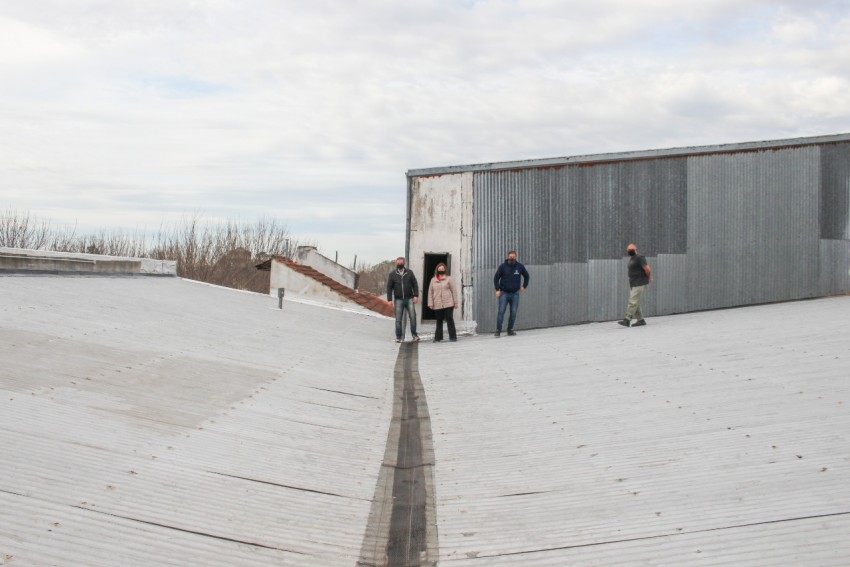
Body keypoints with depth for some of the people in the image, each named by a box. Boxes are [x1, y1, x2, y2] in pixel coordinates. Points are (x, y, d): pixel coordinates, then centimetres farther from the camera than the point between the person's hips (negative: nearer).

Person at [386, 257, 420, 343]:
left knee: (413, 317, -7)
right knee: (398, 319, 1)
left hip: (409, 299, 0)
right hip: (398, 300, 0)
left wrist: (416, 295, -4)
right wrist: (389, 299, -2)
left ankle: (414, 335, 3)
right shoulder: (392, 274, 4)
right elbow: (389, 287, 4)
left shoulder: (409, 273, 5)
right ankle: (398, 337, 7)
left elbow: (415, 284, 6)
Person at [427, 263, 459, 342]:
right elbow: (430, 292, 10)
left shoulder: (448, 279, 5)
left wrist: (456, 302, -1)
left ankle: (452, 337, 2)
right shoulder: (433, 280, 11)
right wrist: (430, 303, 1)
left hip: (448, 304, -2)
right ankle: (438, 337, 13)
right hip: (437, 305, 2)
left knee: (450, 320, -3)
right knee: (439, 321, 7)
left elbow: (453, 290, 3)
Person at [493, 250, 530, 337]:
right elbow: (496, 278, 3)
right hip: (504, 293, -2)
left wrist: (524, 286, 12)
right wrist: (497, 289, -5)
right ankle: (498, 330, -7)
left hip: (515, 293, 2)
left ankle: (510, 330, 11)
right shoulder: (503, 266, -3)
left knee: (513, 313, 1)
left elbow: (526, 276, 20)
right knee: (501, 312, -9)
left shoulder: (520, 266, 3)